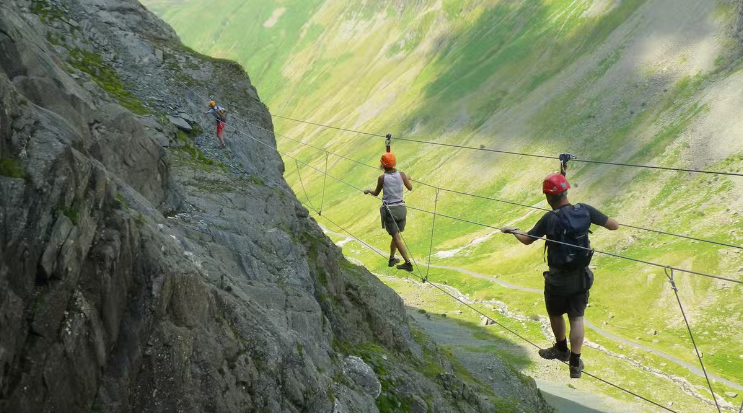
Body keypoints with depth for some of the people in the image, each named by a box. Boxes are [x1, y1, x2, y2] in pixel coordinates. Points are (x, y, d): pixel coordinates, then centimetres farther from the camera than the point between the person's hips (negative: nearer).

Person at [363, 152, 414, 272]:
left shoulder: (382, 178, -9)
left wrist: (368, 191, 28)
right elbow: (410, 188, 11)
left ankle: (408, 263, -6)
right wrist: (407, 179, 32)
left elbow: (376, 193, 6)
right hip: (400, 208, 3)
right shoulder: (401, 174, -3)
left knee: (397, 237, -1)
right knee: (396, 235, 21)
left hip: (388, 209, -3)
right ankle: (391, 259, 34)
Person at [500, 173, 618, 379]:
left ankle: (562, 350, 42)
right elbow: (614, 225, -6)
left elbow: (527, 240, -6)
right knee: (577, 317, 13)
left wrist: (512, 230, 13)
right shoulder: (585, 210, -12)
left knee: (555, 314, 22)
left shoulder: (550, 219, -19)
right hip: (581, 275, 3)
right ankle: (575, 364, 11)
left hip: (558, 277, -3)